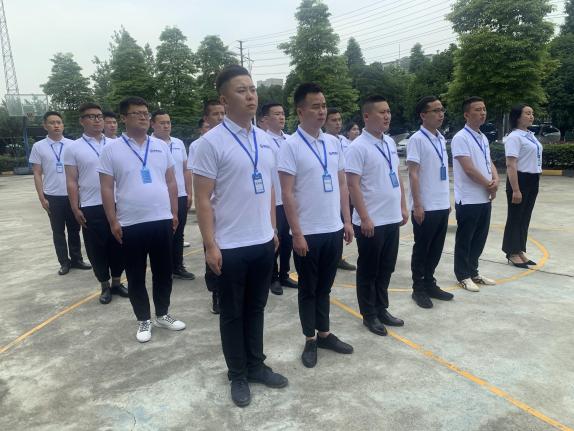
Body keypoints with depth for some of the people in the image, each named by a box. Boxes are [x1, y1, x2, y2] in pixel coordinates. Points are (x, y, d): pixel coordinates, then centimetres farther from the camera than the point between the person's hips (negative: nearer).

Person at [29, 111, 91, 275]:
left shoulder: (72, 145, 1)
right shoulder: (38, 147, -1)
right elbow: (37, 174, 1)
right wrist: (42, 198, -4)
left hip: (72, 195, 1)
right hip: (52, 197, -1)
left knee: (74, 229, 11)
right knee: (58, 232, 9)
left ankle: (76, 259, 24)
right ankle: (64, 262, 20)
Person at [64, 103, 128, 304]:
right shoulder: (73, 148, -1)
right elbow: (71, 182, -2)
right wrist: (75, 208, -7)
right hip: (91, 208, -2)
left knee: (118, 246, 10)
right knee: (97, 249, 7)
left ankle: (117, 282, 26)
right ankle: (105, 286, 22)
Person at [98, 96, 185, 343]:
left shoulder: (161, 146, 7)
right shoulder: (112, 149, -3)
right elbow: (106, 188, -3)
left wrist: (174, 213, 7)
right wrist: (113, 221, -8)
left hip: (162, 220, 3)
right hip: (131, 224, -2)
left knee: (163, 272, 13)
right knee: (136, 276, 9)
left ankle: (163, 315, 30)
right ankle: (144, 320, 24)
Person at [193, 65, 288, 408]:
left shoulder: (266, 140, 7)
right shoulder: (212, 142, -11)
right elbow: (203, 199, -11)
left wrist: (273, 230, 14)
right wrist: (210, 245, -14)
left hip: (263, 242, 6)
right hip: (230, 246, -5)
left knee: (256, 308, 18)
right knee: (233, 313, 12)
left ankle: (256, 365, 36)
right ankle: (238, 375, 29)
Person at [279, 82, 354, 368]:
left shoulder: (334, 142, 7)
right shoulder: (290, 146, -10)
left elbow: (342, 185, 12)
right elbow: (287, 193, -13)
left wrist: (347, 221, 8)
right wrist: (297, 233, -15)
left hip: (333, 229, 5)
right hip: (307, 233, -5)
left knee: (324, 287, 18)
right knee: (308, 289, 10)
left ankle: (324, 334, 33)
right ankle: (310, 340, 25)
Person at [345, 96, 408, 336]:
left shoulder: (390, 142, 10)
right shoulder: (358, 147, -14)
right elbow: (353, 185, -17)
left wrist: (403, 207, 14)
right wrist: (364, 218, -20)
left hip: (392, 219, 7)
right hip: (371, 221, -7)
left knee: (386, 269, 17)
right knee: (368, 271, 8)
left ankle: (382, 309, 33)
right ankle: (369, 315, 23)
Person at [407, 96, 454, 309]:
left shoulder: (441, 139, 12)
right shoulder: (417, 140, -12)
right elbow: (413, 174, -15)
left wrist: (447, 200, 16)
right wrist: (417, 205, -18)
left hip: (442, 205, 7)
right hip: (425, 207, -7)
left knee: (436, 249, 14)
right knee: (422, 249, 5)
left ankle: (430, 284, 28)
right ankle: (419, 289, 18)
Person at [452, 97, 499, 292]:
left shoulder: (483, 138, 13)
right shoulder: (461, 138, -14)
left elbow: (489, 163, 16)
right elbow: (469, 169, -19)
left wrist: (495, 181, -5)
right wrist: (489, 185, -8)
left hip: (484, 198, 8)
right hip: (468, 200, -8)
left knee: (479, 239, 15)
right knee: (464, 240, 4)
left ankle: (473, 272, 29)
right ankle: (463, 276, 17)